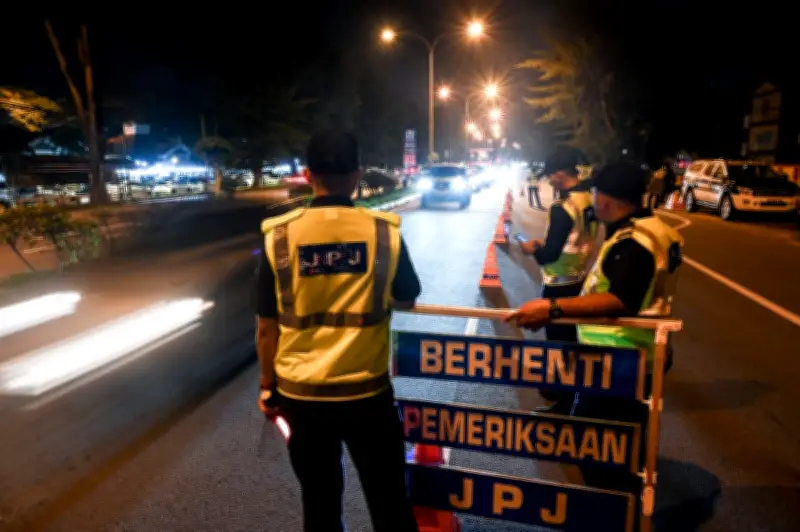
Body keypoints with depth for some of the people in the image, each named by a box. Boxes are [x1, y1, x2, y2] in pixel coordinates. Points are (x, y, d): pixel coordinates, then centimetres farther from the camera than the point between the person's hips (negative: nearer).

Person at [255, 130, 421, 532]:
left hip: (301, 393, 1)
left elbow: (268, 326, -3)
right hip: (368, 391, 0)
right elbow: (407, 300, 6)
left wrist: (267, 385, 10)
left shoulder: (279, 236, -8)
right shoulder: (384, 231, -8)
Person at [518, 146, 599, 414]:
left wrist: (533, 250, -4)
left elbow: (550, 254, -23)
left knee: (558, 338, 4)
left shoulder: (562, 208, -25)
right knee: (570, 335, 20)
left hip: (559, 284, -8)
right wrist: (546, 243, 12)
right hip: (579, 278, 9)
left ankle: (563, 401, 16)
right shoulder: (589, 201, 2)